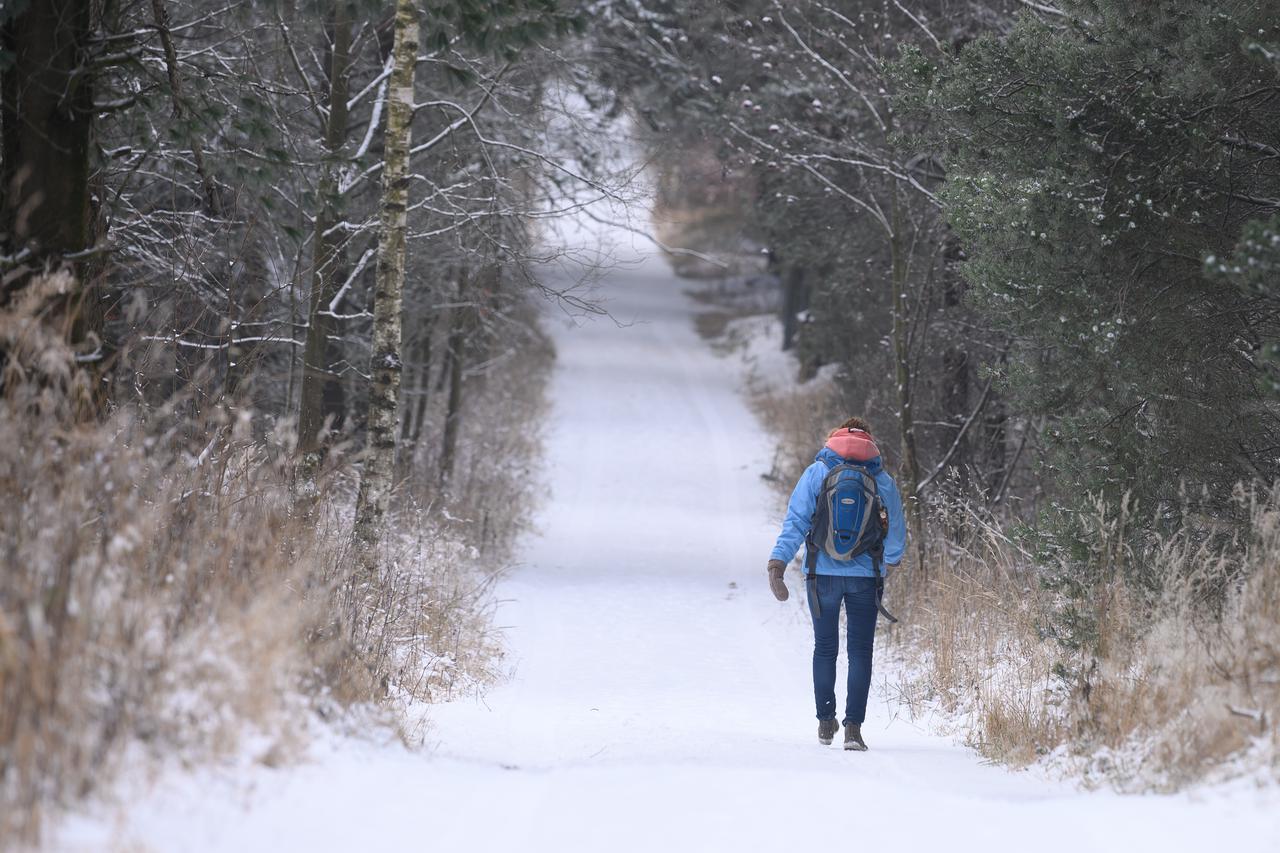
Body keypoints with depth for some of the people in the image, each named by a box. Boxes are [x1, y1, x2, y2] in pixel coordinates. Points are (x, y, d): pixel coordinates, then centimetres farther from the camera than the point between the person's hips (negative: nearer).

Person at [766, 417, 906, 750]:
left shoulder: (817, 473, 0)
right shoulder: (884, 481, 3)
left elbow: (795, 521, -8)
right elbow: (897, 535, 9)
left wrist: (778, 563, -9)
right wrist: (891, 561, 29)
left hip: (823, 574, 0)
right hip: (865, 575, 0)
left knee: (825, 648, 14)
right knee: (860, 651, 2)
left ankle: (825, 722, 16)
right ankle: (853, 727, -7)